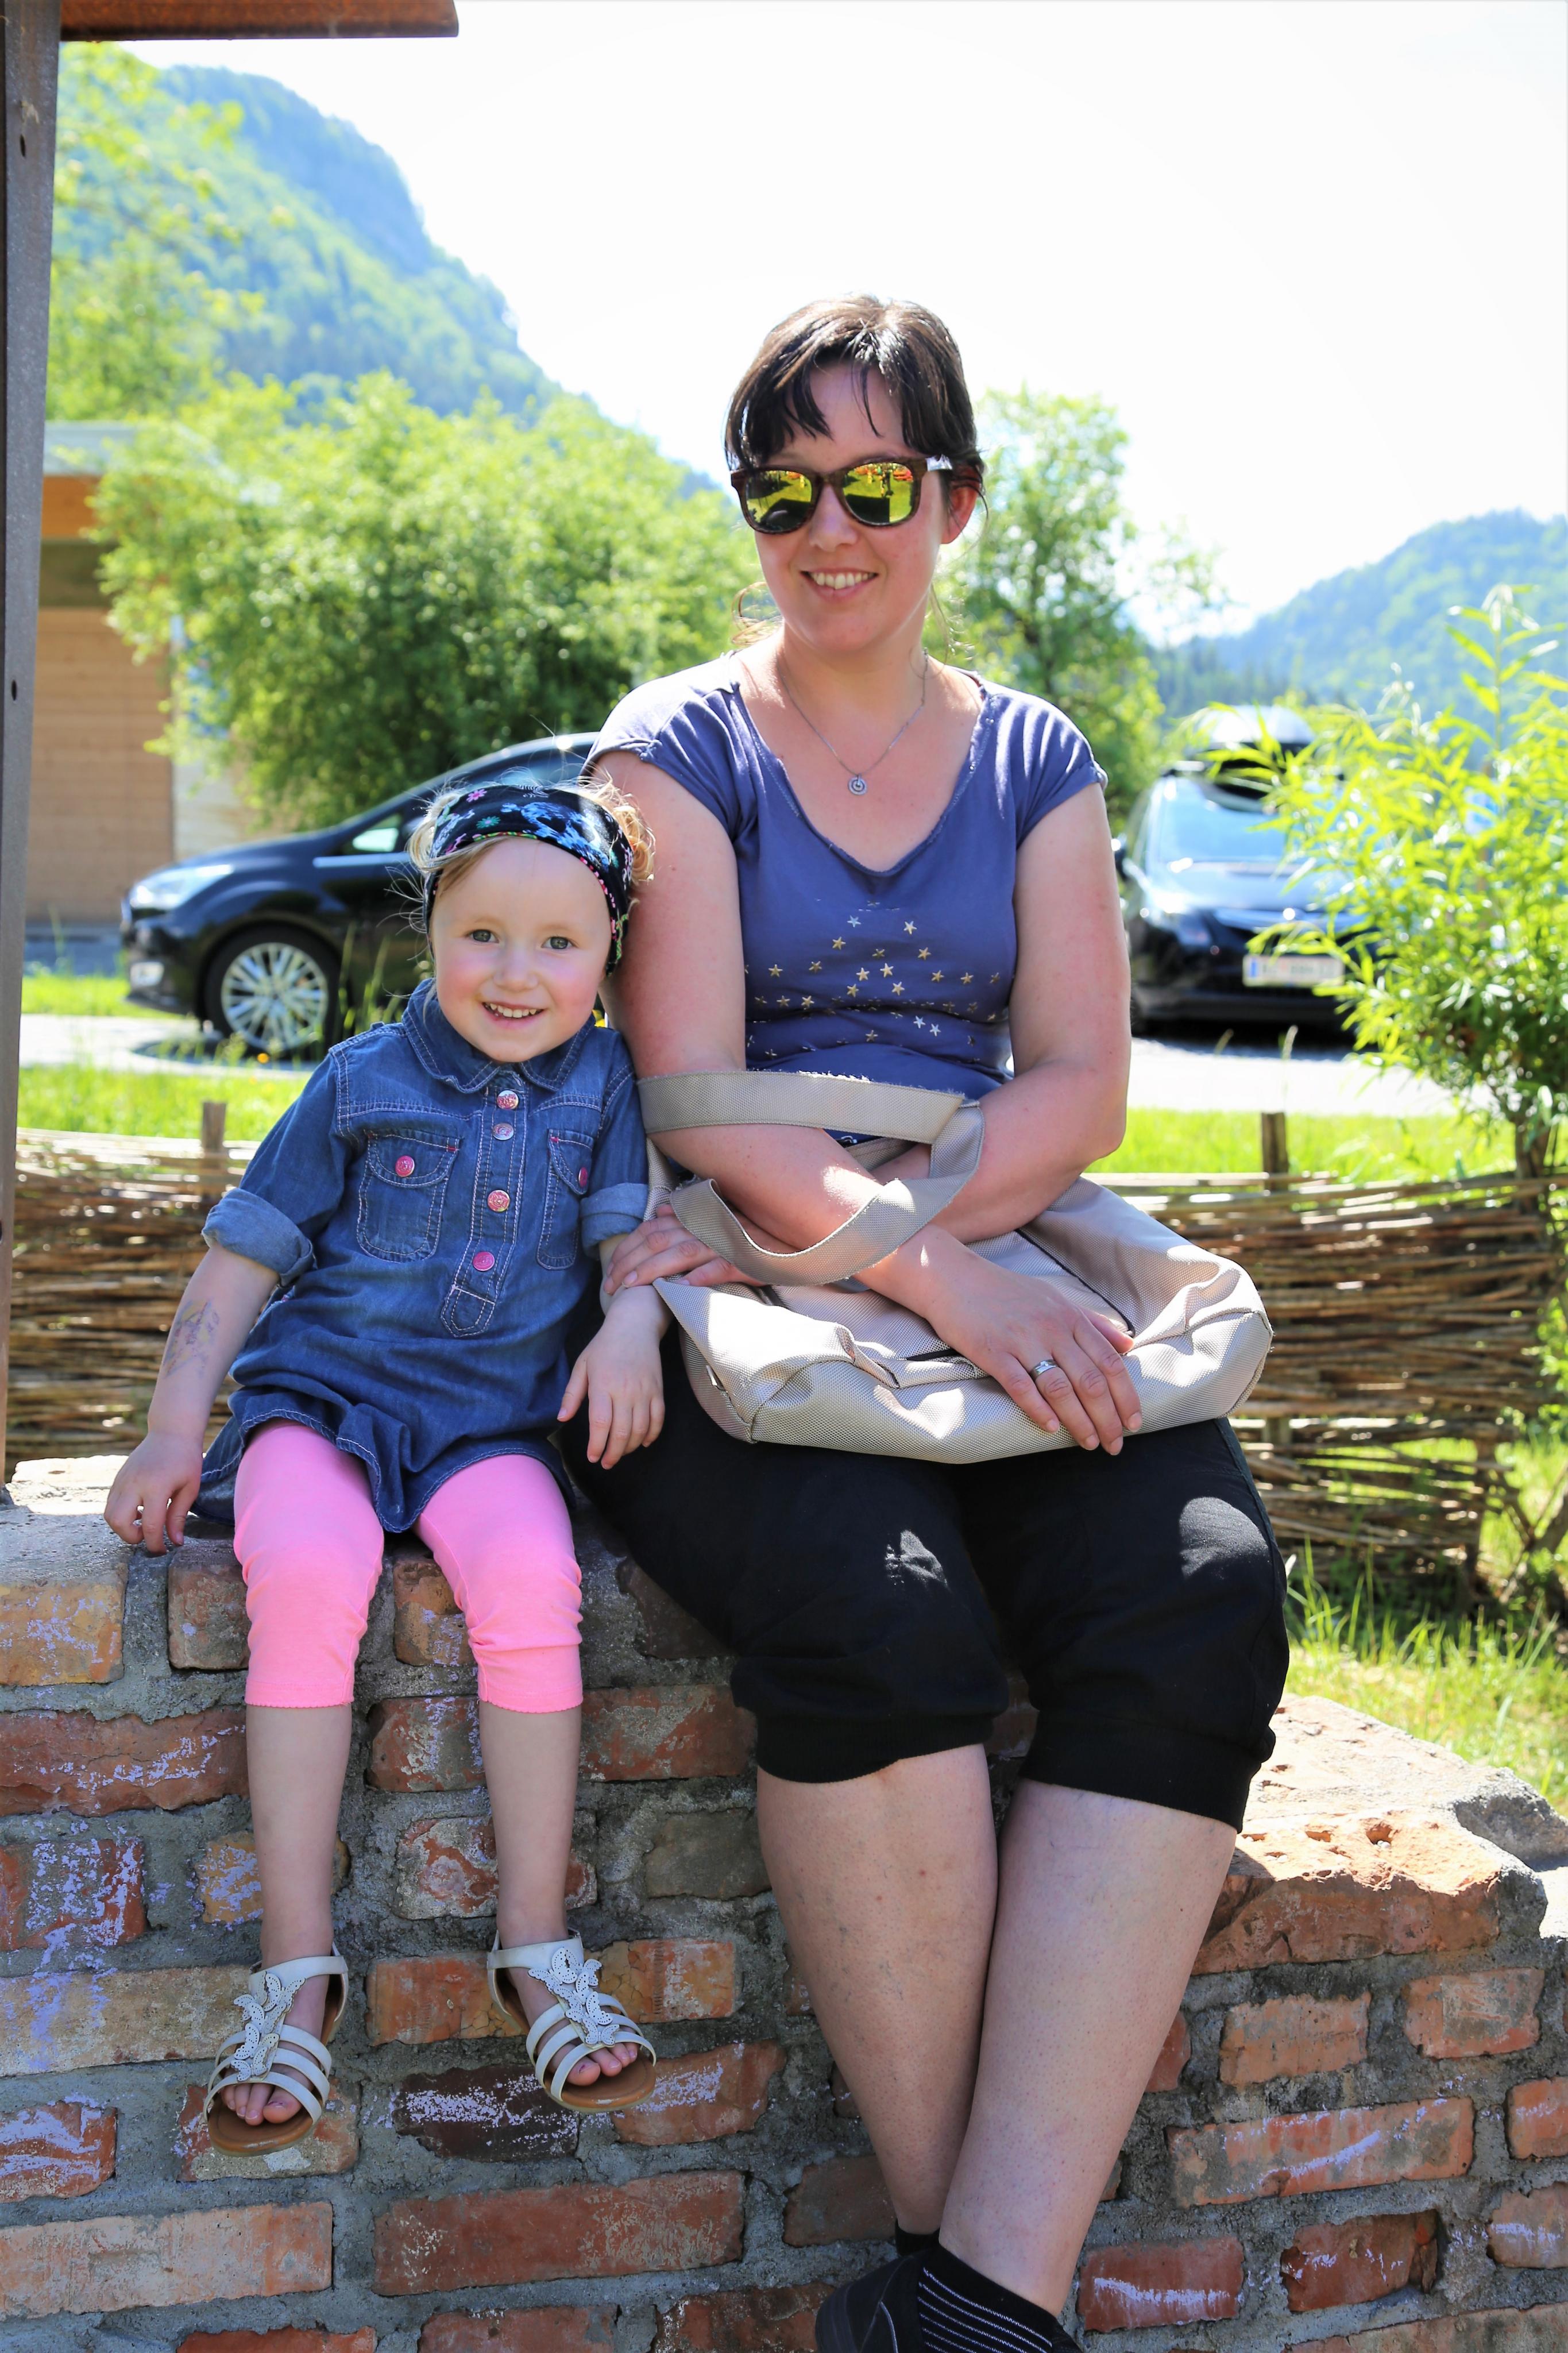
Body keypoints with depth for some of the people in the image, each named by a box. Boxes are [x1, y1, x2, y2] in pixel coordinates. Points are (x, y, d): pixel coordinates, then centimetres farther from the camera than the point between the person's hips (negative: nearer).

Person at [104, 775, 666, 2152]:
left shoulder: (602, 1084, 9)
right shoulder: (364, 1083, 4)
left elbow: (636, 1227, 5)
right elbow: (243, 1257, 6)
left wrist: (632, 1328, -18)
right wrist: (175, 1432, -1)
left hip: (492, 1411, 1)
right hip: (326, 1382, -1)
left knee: (531, 1575, -31)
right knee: (306, 1571, -33)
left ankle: (537, 1939, -18)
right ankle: (298, 1960, -25)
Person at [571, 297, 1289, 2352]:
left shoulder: (1035, 764, 16)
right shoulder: (677, 752, 6)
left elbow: (1081, 1087, 5)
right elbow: (695, 1099, -6)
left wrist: (842, 1231, -12)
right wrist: (943, 1278, -21)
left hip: (996, 1291, 3)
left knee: (1201, 1587, -27)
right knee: (873, 1602, -35)